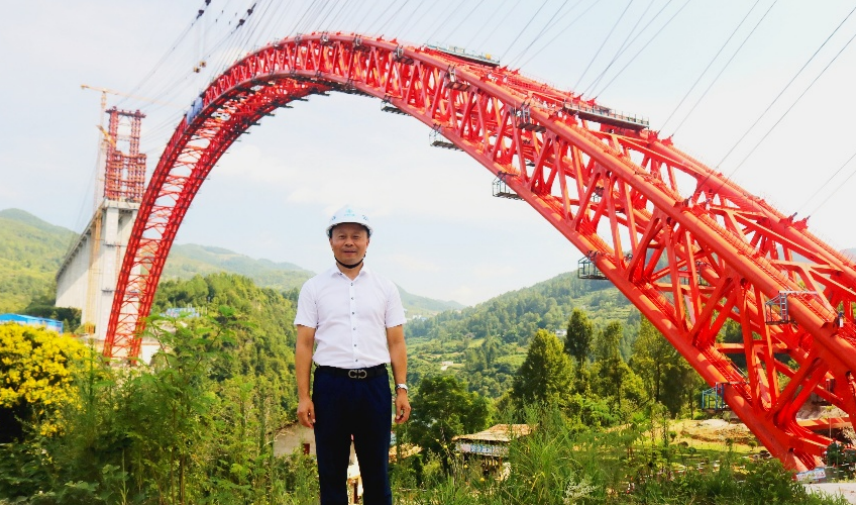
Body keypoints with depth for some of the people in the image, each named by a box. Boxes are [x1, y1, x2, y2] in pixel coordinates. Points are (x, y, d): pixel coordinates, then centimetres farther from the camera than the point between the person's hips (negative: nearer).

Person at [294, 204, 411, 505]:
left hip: (374, 384, 1)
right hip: (330, 385, -1)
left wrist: (402, 389, -2)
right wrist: (303, 396, -5)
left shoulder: (386, 288, 8)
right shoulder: (314, 288, 4)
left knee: (376, 469, 10)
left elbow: (396, 343, 6)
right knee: (331, 471, 9)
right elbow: (304, 345, 1)